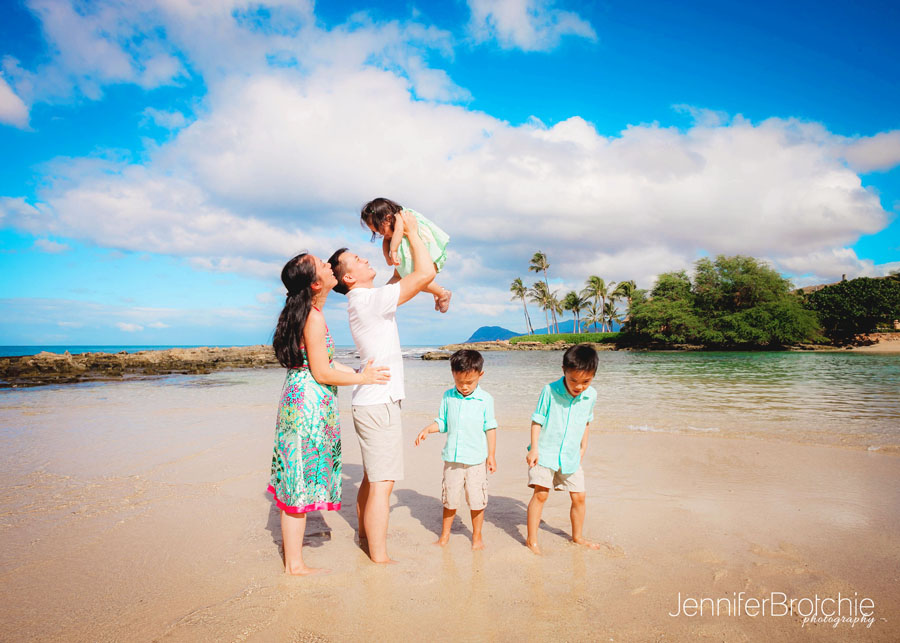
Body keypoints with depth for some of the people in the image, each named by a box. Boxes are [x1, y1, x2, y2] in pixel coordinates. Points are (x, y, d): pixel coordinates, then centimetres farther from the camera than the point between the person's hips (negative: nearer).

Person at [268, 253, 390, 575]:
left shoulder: (301, 314, 13)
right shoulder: (314, 318, -17)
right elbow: (322, 373, -18)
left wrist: (359, 372, 19)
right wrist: (363, 378, -7)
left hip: (295, 402, 10)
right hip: (309, 403, -10)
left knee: (294, 483, 16)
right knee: (302, 483, 0)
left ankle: (291, 556, 28)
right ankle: (295, 564, 12)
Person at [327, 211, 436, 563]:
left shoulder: (366, 300, 14)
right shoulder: (370, 300, -16)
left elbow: (402, 279, 30)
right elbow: (426, 272, -21)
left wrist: (404, 240, 21)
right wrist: (411, 230, -8)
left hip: (372, 400, 10)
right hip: (379, 402, -10)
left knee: (372, 478, 19)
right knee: (382, 482, -4)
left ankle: (366, 540, 32)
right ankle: (379, 559, 3)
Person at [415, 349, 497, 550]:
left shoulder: (485, 399, -5)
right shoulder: (448, 396, 1)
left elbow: (490, 427, 0)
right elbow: (442, 422, 9)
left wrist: (491, 454, -1)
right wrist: (427, 429, -9)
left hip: (476, 458, -2)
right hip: (452, 458, 2)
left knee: (476, 499, 6)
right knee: (450, 498, 12)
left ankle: (477, 535, 27)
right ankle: (445, 534, 31)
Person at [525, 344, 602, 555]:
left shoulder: (590, 395, -4)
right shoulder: (550, 391, -16)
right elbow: (537, 420, -9)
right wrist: (534, 448, -13)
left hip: (571, 456, 4)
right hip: (545, 453, -4)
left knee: (579, 497, 11)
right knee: (541, 493, -10)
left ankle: (577, 536, 33)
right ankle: (531, 540, 2)